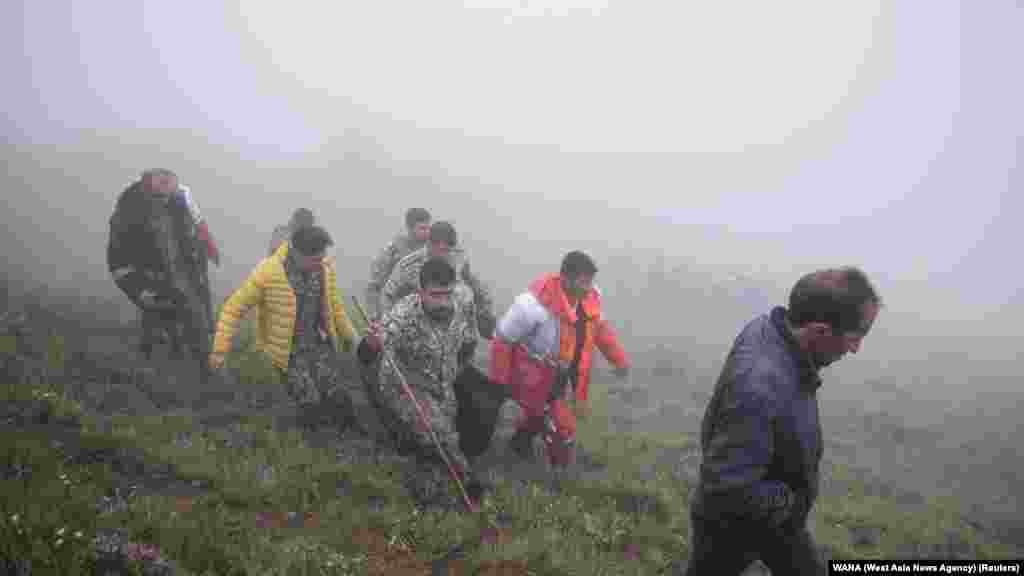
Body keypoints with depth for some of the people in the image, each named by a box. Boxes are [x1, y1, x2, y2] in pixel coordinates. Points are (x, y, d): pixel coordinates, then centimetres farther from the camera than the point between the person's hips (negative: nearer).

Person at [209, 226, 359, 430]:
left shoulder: (325, 269, -8)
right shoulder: (268, 272, -22)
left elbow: (334, 304, 11)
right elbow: (234, 308, -14)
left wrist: (346, 333, 22)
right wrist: (221, 349, -15)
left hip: (320, 342, 4)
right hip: (288, 349, -3)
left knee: (332, 396, -3)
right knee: (309, 403, -7)